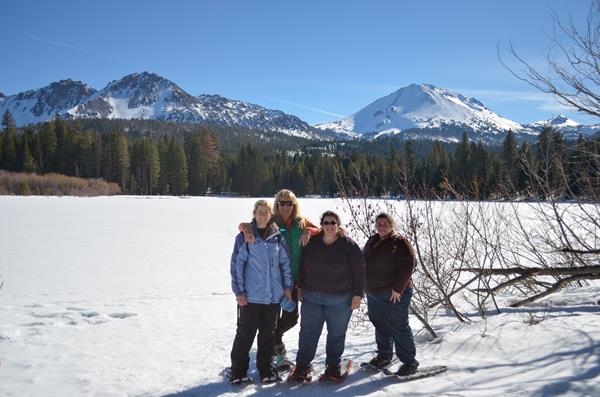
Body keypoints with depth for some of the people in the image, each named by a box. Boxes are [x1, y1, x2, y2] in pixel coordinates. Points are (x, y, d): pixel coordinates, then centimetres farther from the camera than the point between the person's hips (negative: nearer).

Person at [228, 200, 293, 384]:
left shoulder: (277, 237, 6)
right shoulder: (244, 236, -4)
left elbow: (285, 263, 11)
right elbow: (236, 265, -5)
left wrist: (287, 286, 6)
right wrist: (239, 291, -9)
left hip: (273, 296, 3)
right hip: (250, 296, -3)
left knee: (268, 334, 13)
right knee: (245, 334, 4)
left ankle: (265, 369, 27)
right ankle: (238, 371, 19)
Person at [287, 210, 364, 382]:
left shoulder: (349, 245, -7)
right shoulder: (312, 243, 3)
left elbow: (358, 271, -6)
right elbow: (303, 267, 14)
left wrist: (357, 294, -8)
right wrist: (300, 287, 13)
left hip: (340, 300, -2)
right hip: (312, 297, 3)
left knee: (336, 334, 10)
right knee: (308, 332, 6)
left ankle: (333, 366, 25)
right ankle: (303, 365, 17)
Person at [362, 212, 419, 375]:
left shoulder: (400, 243, -12)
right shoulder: (372, 241, 10)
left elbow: (407, 267, -19)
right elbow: (364, 262, 19)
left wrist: (398, 289, -21)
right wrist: (366, 285, 13)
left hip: (394, 295, -7)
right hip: (373, 293, 8)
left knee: (399, 328, -3)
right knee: (380, 325, 18)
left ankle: (409, 362, 8)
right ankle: (384, 355, 34)